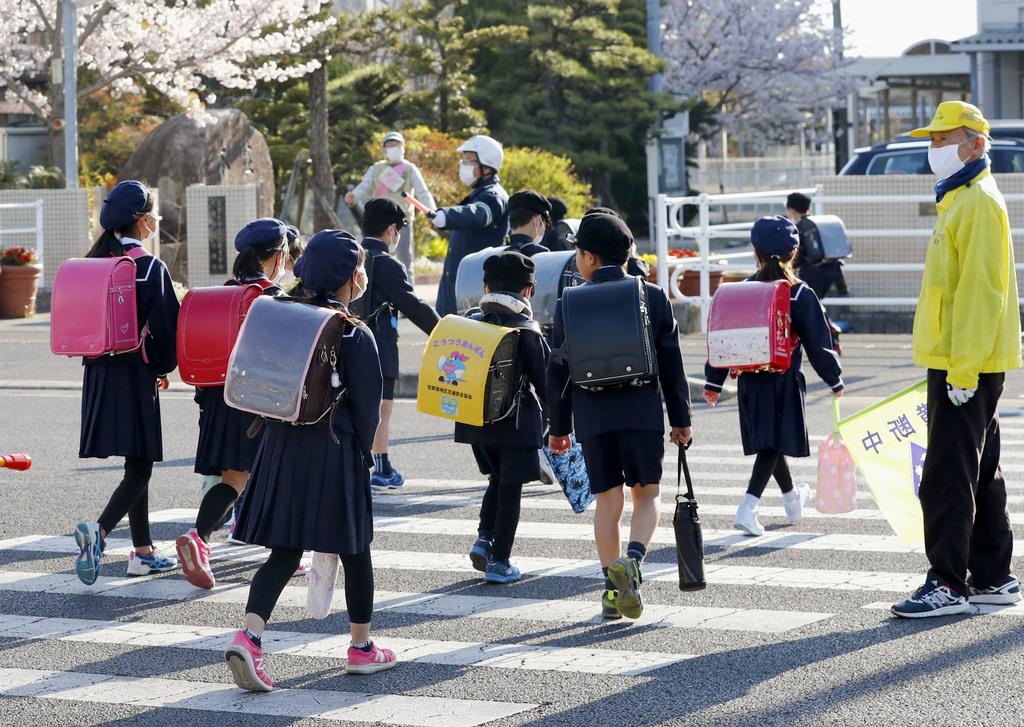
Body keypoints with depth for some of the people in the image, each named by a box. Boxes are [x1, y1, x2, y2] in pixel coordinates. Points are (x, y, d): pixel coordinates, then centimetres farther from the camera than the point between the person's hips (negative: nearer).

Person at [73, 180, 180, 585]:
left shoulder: (94, 263, 6)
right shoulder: (150, 268, -12)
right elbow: (166, 326, -12)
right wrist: (164, 368, 5)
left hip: (99, 372, 7)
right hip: (136, 375, -7)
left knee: (137, 465, 15)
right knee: (140, 468, -4)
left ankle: (143, 552, 19)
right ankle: (99, 530, -24)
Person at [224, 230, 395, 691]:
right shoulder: (355, 336, -11)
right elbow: (368, 407, -10)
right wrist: (361, 454, 4)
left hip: (282, 445, 5)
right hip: (334, 451, -5)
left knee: (284, 552, 5)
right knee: (354, 549, 12)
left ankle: (249, 635, -16)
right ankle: (361, 647, 23)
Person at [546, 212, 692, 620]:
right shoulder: (653, 297, 2)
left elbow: (558, 369, 3)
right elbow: (671, 363, 3)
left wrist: (559, 427, 11)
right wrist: (680, 419, 10)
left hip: (592, 417, 1)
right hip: (643, 413, 0)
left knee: (608, 500, 9)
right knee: (647, 493, 10)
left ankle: (613, 589, 8)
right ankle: (633, 559, -16)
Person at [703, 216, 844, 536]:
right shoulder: (801, 294, -8)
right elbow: (818, 342, -4)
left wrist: (714, 381, 9)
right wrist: (834, 379, 8)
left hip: (749, 381, 5)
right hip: (784, 381, -4)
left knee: (769, 440, 19)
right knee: (774, 444, -4)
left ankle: (792, 500, 39)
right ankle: (748, 508, -21)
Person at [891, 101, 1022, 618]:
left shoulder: (979, 203, -14)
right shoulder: (959, 200, 18)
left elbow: (981, 290, -21)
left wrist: (962, 369, -24)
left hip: (966, 364, -11)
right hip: (962, 363, 11)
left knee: (947, 476, -9)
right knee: (981, 473, 13)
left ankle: (948, 583, -7)